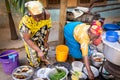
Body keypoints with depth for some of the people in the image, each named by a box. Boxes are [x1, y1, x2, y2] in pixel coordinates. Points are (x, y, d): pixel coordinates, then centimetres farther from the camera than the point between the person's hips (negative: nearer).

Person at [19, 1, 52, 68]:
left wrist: (46, 41, -9)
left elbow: (47, 28, -18)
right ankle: (35, 66, 29)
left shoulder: (47, 14, -35)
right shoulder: (26, 20, -43)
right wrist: (38, 51, -39)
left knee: (45, 47, 7)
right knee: (33, 52, 0)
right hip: (26, 32, -3)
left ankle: (43, 59, 39)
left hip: (39, 33, 3)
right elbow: (27, 39, -35)